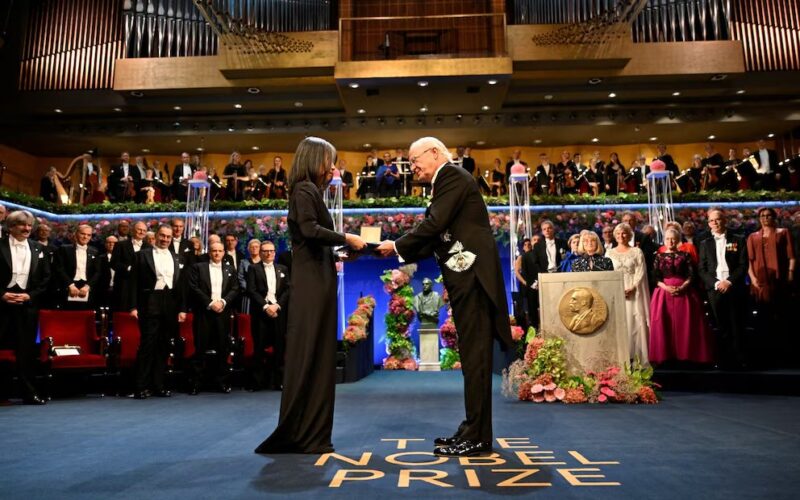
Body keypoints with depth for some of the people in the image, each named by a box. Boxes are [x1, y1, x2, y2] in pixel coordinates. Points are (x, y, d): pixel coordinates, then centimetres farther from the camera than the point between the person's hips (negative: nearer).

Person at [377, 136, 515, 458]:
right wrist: (400, 251, 8)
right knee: (471, 355, 12)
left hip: (472, 275, -10)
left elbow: (434, 225, -15)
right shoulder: (448, 182, 24)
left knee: (474, 356, -6)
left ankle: (477, 437, 0)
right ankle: (473, 430, 20)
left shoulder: (452, 175, -4)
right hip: (464, 277, 10)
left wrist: (397, 246, -3)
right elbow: (437, 238, 18)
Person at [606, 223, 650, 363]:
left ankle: (637, 359, 1)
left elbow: (641, 273, -1)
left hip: (633, 293, -1)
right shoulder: (609, 253, 11)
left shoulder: (637, 251, 6)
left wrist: (632, 288, -15)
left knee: (636, 323, -4)